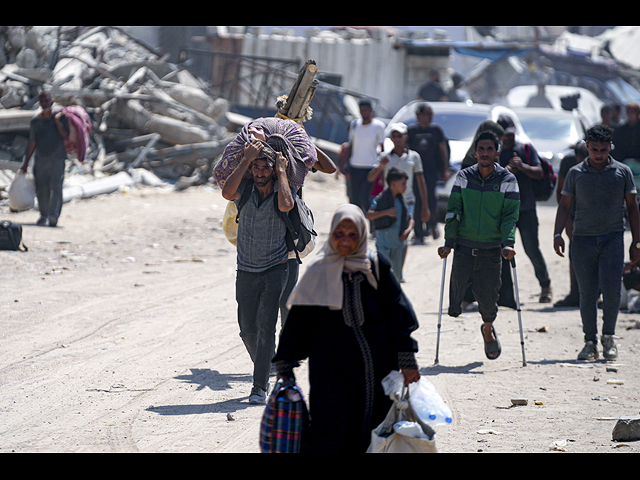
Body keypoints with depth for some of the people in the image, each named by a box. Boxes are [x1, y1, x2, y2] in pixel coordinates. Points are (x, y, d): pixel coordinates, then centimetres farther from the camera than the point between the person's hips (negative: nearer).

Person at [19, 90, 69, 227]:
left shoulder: (60, 116, 4)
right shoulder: (35, 121, 10)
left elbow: (65, 136, -7)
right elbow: (32, 143, 13)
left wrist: (57, 121, -15)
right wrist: (26, 163, 12)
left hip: (57, 158, -3)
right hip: (40, 158, 3)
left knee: (56, 186, -13)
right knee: (41, 189, 0)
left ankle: (54, 215, -19)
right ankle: (44, 215, 9)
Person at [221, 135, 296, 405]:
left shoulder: (283, 191, -7)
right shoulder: (245, 190, -2)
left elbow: (286, 205, -31)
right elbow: (227, 193, -25)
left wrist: (282, 171, -19)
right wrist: (246, 159, -22)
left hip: (275, 269, -3)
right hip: (246, 271, 3)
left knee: (266, 325, -16)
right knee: (248, 330, 6)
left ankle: (260, 388, -14)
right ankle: (264, 369, 34)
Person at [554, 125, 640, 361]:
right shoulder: (576, 173, 7)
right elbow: (565, 205, 10)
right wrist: (558, 234, -5)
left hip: (612, 238, -1)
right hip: (583, 239, 1)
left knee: (611, 289, -11)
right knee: (587, 293, 0)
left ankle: (608, 337, 7)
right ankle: (590, 342, 9)